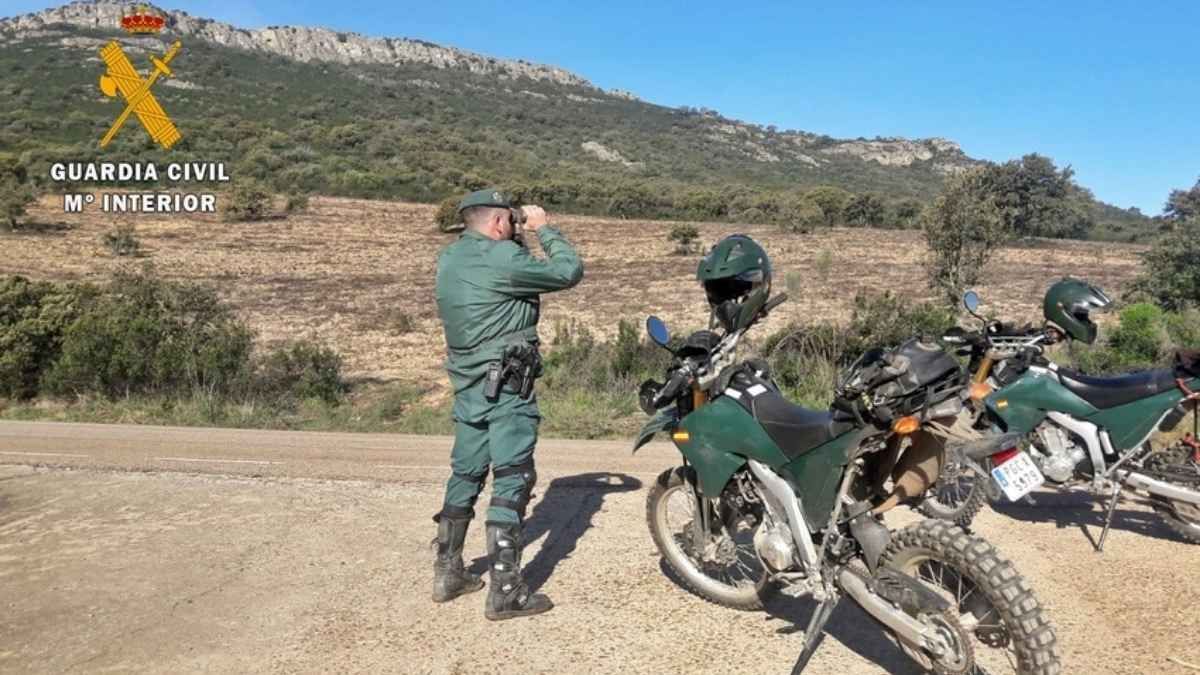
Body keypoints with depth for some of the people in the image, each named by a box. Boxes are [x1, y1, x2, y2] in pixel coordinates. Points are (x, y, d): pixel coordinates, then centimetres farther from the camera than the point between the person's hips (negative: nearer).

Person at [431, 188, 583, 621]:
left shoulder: (449, 259, 10)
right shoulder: (503, 258, -16)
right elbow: (569, 272, -9)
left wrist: (520, 238, 16)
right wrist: (544, 229, 3)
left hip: (468, 385, 9)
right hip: (507, 387, -8)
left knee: (465, 475, 16)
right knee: (512, 480, -4)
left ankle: (447, 573, 26)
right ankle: (505, 591, -1)